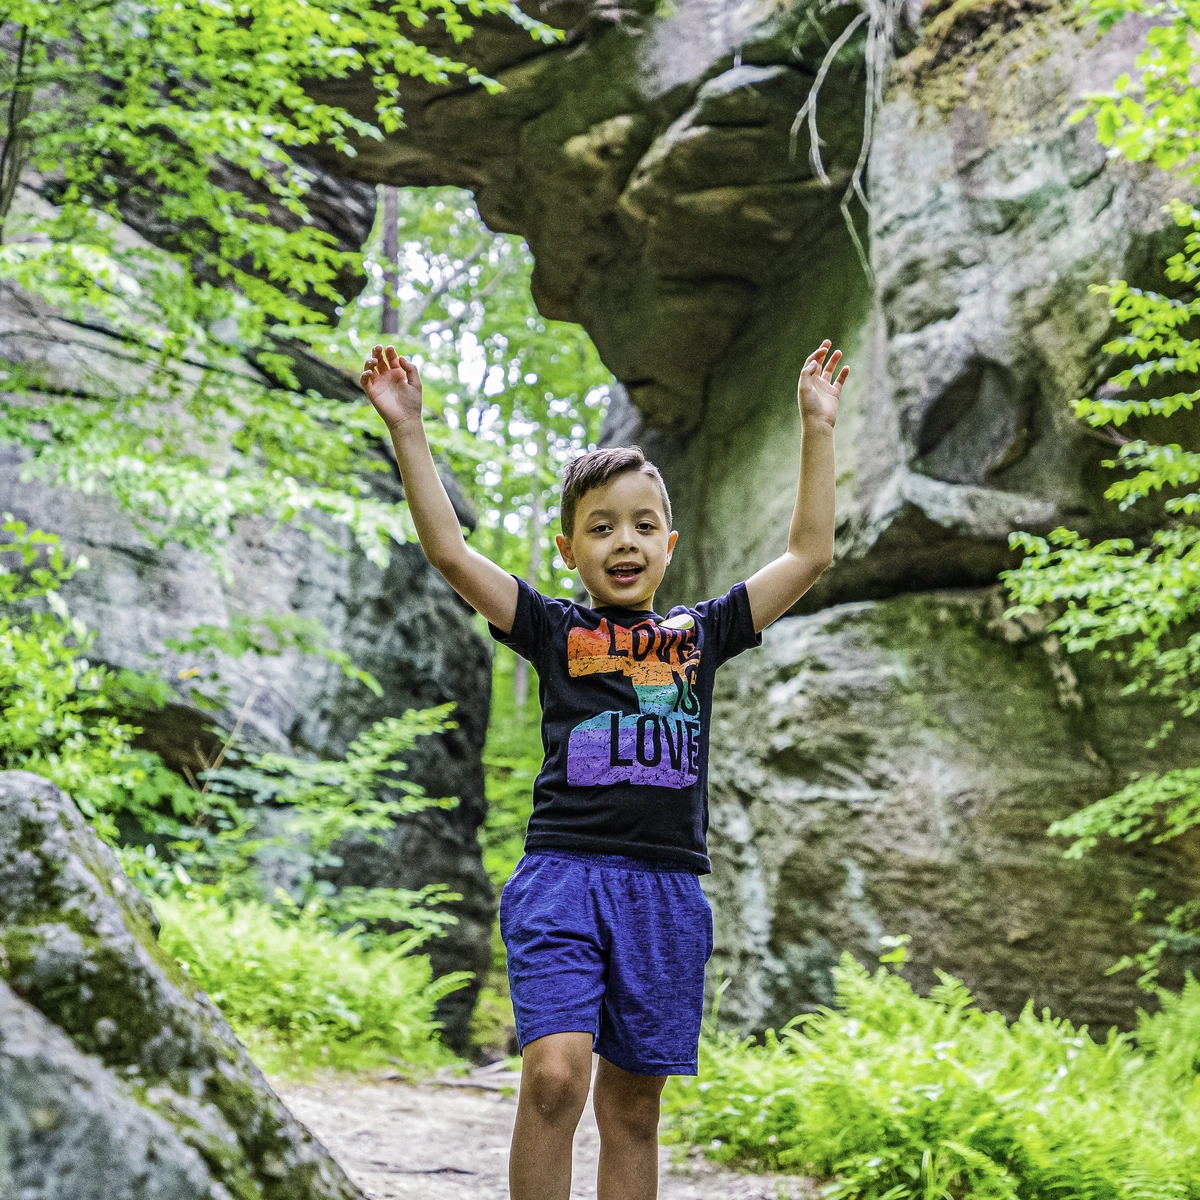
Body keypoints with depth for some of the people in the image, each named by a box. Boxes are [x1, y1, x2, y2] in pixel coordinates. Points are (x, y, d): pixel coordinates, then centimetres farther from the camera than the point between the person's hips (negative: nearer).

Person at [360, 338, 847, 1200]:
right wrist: (407, 428, -6)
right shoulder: (553, 629, 8)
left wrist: (818, 429, 10)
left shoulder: (701, 633, 14)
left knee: (633, 1103, 7)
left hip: (665, 889, 3)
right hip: (562, 871, -2)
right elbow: (448, 551, -1)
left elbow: (810, 554, 13)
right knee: (556, 1074, -19)